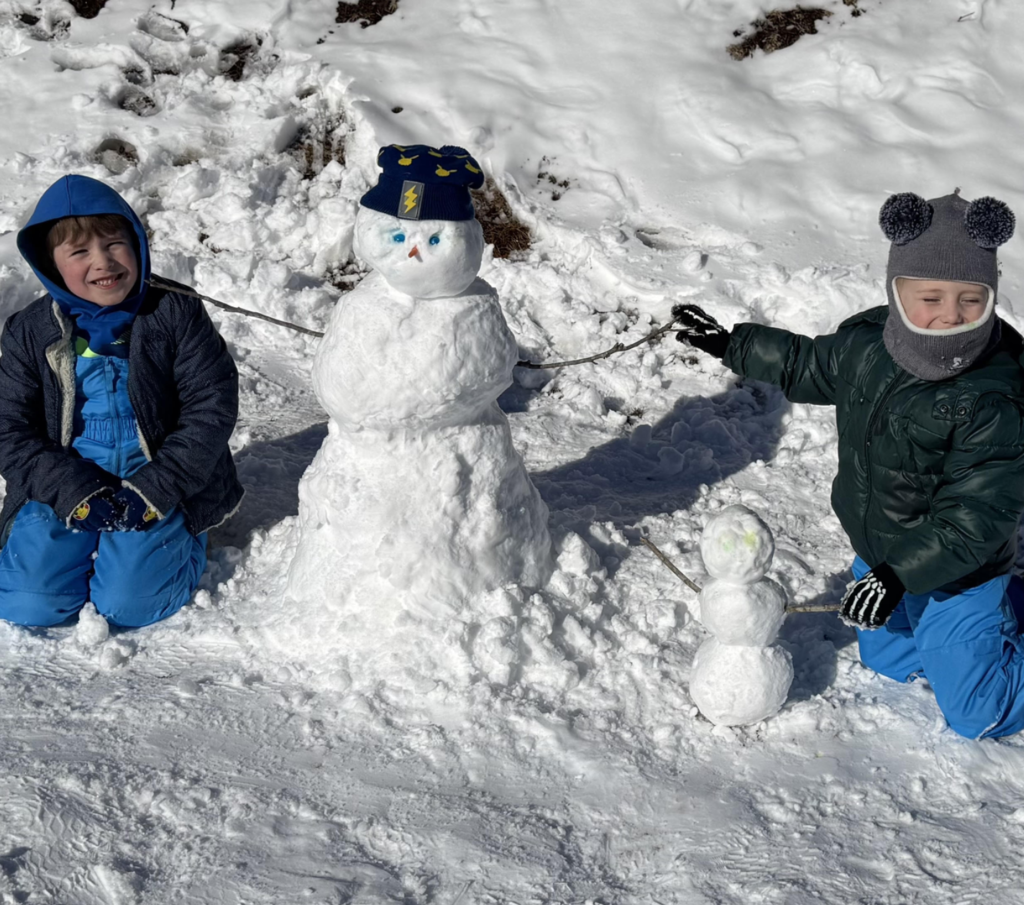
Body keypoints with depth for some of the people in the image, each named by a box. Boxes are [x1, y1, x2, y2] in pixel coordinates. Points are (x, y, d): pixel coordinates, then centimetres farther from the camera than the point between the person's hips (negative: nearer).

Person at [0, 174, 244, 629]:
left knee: (129, 604, -18)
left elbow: (213, 408, -9)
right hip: (64, 485, 2)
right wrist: (77, 492, -16)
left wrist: (154, 489, -17)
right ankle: (88, 539, 18)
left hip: (159, 486, -2)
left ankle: (181, 539, 14)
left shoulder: (176, 315, -5)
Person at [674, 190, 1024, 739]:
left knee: (975, 713, 4)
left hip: (955, 574, -6)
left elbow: (975, 515, -31)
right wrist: (732, 345, 12)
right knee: (885, 659, 29)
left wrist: (899, 573, -35)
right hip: (878, 556, 7)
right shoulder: (865, 345, -13)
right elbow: (806, 366, 9)